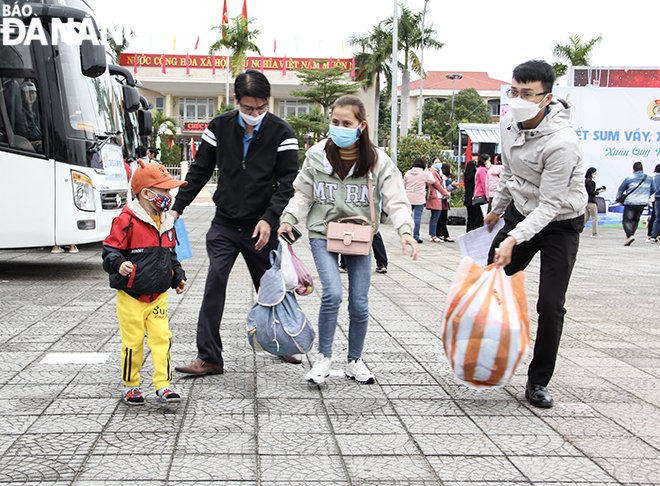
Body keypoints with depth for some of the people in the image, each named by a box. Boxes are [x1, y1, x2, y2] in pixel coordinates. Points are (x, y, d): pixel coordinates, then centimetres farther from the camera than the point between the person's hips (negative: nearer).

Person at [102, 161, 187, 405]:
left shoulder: (166, 222, 8)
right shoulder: (126, 221, -14)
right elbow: (110, 250, -13)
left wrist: (178, 277, 17)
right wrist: (118, 264, -32)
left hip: (158, 296, 5)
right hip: (131, 296, -5)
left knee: (162, 339, 0)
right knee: (133, 342, 3)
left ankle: (163, 385, 6)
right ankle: (130, 386, 19)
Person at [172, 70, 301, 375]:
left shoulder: (281, 133, -5)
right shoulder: (219, 128, 1)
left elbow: (288, 182, -7)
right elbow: (199, 171, 8)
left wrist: (269, 219, -19)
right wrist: (177, 207, 2)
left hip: (261, 228, -1)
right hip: (224, 224, 1)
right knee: (214, 284, -9)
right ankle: (209, 357, -6)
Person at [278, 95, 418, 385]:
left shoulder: (377, 161, -9)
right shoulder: (317, 156, -5)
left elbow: (396, 200, -12)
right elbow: (303, 195, 5)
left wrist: (405, 230, -29)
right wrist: (288, 219, -11)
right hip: (323, 233, -1)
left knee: (359, 304, 4)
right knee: (333, 293, -20)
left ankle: (355, 361, 26)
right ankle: (324, 357, 0)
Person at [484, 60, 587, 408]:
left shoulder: (561, 142, -31)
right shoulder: (509, 122, -8)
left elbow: (550, 205, -28)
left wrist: (513, 239, -36)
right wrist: (497, 209, 21)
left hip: (560, 222, -6)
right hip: (522, 211, 6)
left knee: (550, 305, -8)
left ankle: (538, 382, 7)